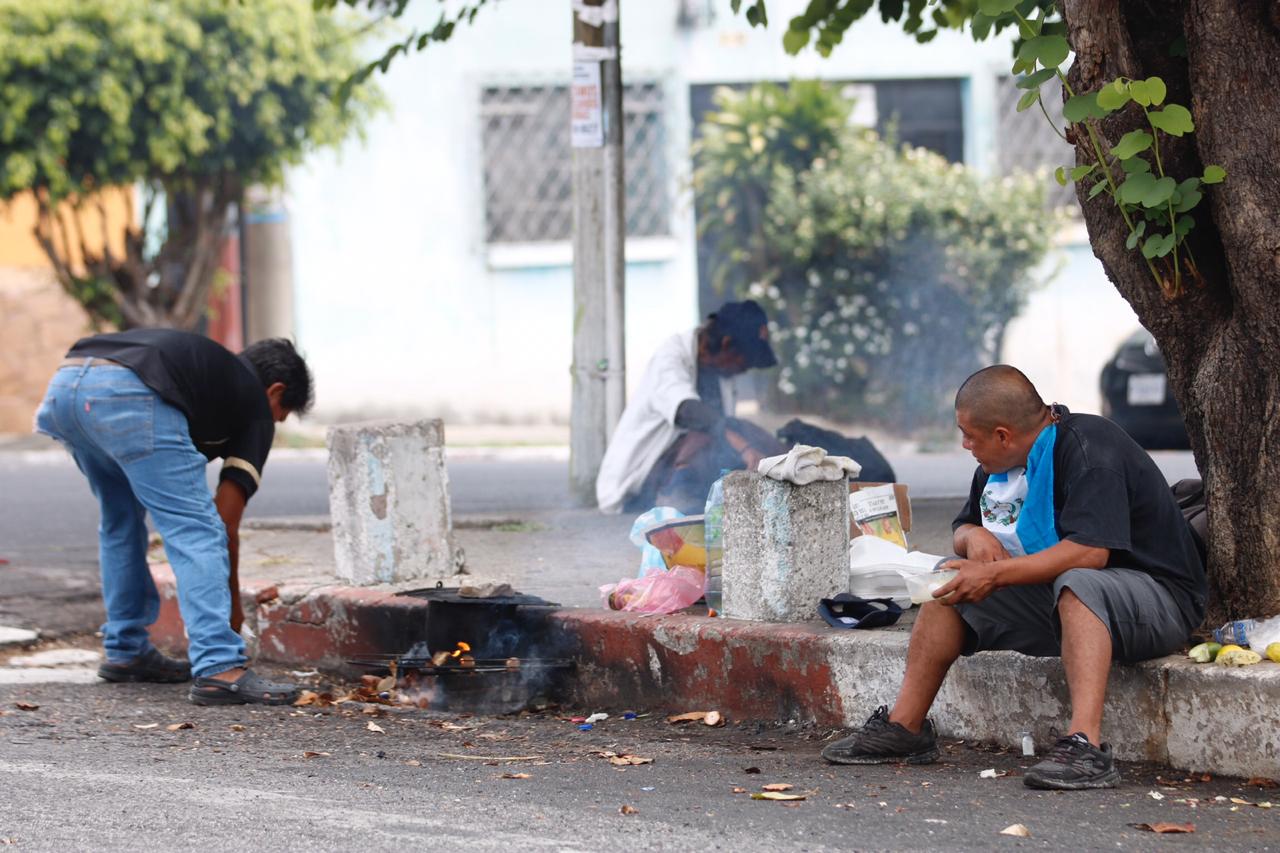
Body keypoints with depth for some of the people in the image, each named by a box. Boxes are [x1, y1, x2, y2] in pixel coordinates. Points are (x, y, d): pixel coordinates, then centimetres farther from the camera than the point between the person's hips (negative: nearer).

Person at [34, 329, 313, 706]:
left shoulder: (210, 367, 39)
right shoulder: (256, 405, 20)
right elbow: (226, 522, 17)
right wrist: (232, 601, 29)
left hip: (64, 383, 8)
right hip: (127, 394, -8)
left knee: (121, 518, 28)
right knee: (198, 530, 0)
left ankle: (125, 651, 33)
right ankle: (218, 669, -10)